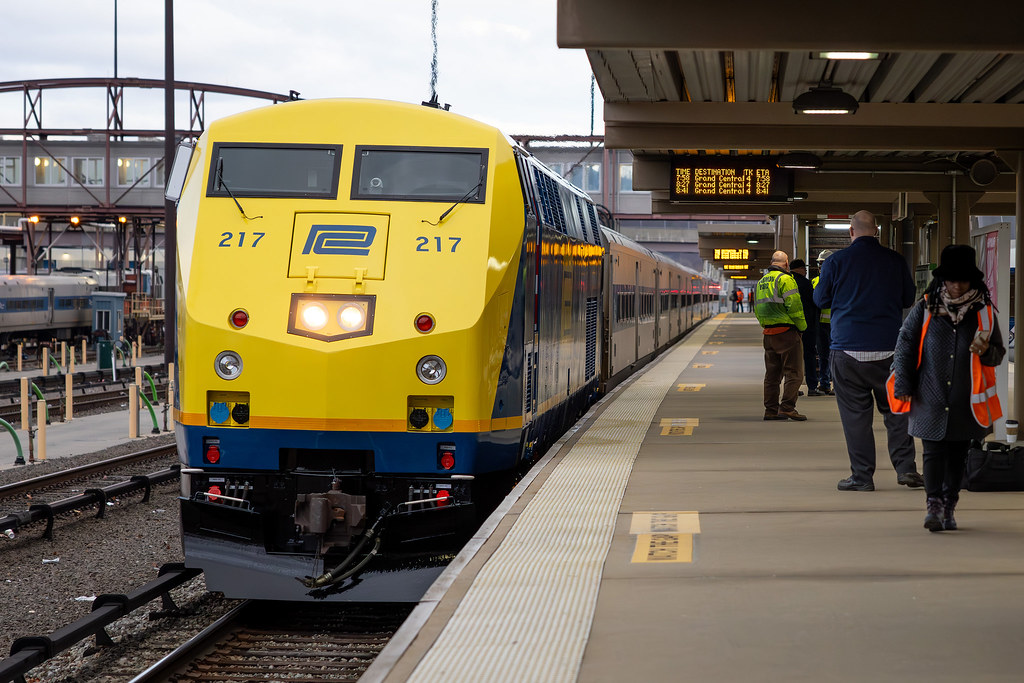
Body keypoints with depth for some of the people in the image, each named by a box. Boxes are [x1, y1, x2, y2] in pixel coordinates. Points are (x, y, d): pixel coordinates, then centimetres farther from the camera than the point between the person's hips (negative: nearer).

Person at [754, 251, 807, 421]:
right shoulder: (785, 279, -10)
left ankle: (771, 410, 13)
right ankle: (787, 408, -12)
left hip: (768, 333, 8)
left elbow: (757, 309, 19)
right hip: (787, 332, -8)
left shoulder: (761, 282, 16)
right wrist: (802, 325, -4)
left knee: (772, 374, 12)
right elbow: (794, 305, -16)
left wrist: (765, 325, 18)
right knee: (794, 373, -5)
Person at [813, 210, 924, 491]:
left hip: (848, 349, -2)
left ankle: (862, 476, 3)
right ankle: (906, 468, 5)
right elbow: (909, 298, 14)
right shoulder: (896, 261, 1)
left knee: (855, 414, 3)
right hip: (889, 348, 2)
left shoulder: (835, 262, -4)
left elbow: (821, 299, 7)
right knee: (896, 410, 11)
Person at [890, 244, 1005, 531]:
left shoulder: (983, 313, 5)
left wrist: (985, 351, -14)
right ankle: (933, 504, -11)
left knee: (957, 454, 6)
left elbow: (998, 354, 10)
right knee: (933, 451, -8)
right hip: (930, 399, -1)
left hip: (967, 402, 1)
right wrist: (904, 386, 1)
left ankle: (948, 507, 16)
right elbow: (905, 346, 6)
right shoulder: (924, 309, 2)